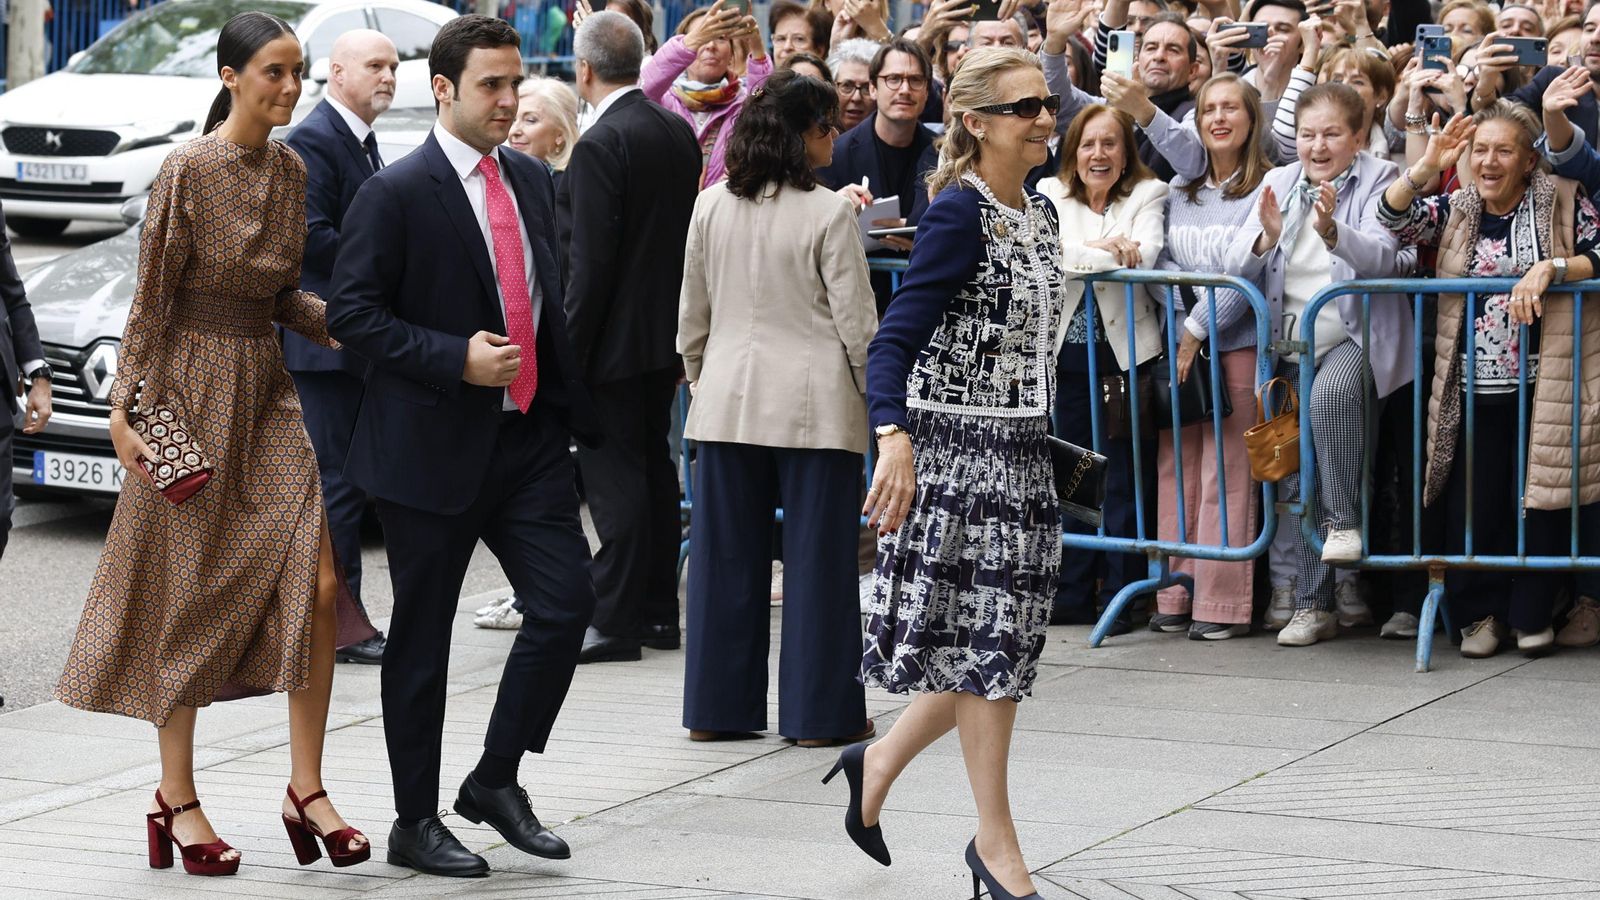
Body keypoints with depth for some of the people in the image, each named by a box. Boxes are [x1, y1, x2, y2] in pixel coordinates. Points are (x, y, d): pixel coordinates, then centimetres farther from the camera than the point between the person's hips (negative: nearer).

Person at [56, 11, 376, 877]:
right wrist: (127, 406, -12)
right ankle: (177, 798, 14)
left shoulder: (291, 170, 7)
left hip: (267, 384, 6)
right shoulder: (188, 171, -12)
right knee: (190, 595, 2)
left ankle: (306, 788, 0)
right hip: (194, 388, -6)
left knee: (320, 579, -7)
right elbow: (151, 299, -9)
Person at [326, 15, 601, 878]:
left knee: (565, 604, -3)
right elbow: (352, 312, -13)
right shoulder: (395, 193, -10)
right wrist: (457, 359, -21)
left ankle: (496, 780, 14)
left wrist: (573, 410, 13)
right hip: (433, 445, -6)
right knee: (421, 639, 4)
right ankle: (414, 822, 16)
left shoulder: (532, 180, 11)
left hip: (528, 438, 6)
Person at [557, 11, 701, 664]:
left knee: (613, 475, -5)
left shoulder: (601, 146, -18)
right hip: (667, 333, 9)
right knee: (654, 465, 15)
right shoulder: (678, 133, 7)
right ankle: (658, 609, 21)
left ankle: (615, 621, -4)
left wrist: (569, 352, -16)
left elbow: (590, 263, -20)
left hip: (614, 339, -9)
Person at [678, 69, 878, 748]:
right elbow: (855, 318, -7)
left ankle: (717, 706, 14)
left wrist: (699, 380, 23)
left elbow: (691, 312, 10)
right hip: (813, 401, -5)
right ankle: (819, 710, 4)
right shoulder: (827, 214, -10)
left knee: (727, 552, 9)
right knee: (817, 554, 2)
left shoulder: (711, 208, 4)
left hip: (729, 399, 5)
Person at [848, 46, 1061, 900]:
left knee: (1000, 641, 9)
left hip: (1021, 446, 8)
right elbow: (896, 337, -21)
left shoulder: (1037, 212, 10)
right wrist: (895, 438, -35)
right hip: (956, 445, -8)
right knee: (985, 638, -3)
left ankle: (879, 761, 29)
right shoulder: (957, 214, -14)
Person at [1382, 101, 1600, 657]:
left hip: (1542, 384, -2)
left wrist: (1549, 268, -20)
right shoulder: (1456, 210, 10)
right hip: (1473, 389, 3)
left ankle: (1533, 615, 14)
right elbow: (1392, 219, -2)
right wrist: (1427, 167, -16)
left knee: (1539, 499, -1)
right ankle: (1482, 615, 14)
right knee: (1472, 503, 0)